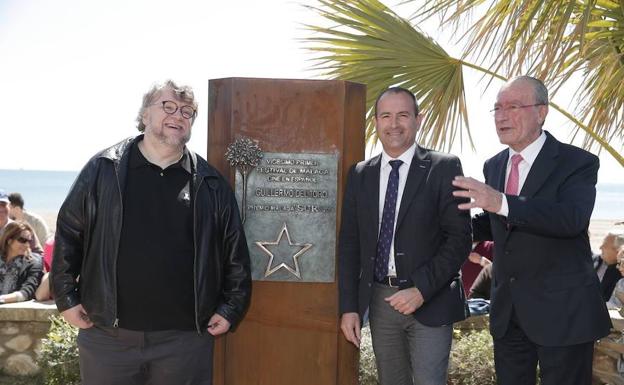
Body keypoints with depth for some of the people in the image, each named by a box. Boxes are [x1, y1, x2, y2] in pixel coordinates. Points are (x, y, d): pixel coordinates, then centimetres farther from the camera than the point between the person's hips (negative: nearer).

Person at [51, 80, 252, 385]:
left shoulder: (210, 184, 4)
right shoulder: (103, 169, 1)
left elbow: (235, 252, 7)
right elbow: (68, 234, 5)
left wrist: (231, 308, 3)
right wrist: (66, 296, 2)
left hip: (185, 337, 1)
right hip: (107, 335, 0)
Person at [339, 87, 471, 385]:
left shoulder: (443, 168, -4)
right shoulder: (360, 175, 7)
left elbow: (459, 238, -8)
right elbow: (349, 244, 7)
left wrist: (422, 289, -16)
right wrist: (348, 306, 1)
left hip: (430, 301, -3)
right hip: (379, 301, 4)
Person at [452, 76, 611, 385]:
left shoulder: (577, 162, -12)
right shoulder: (493, 166, 8)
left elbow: (573, 217, -30)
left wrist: (502, 203, -40)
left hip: (562, 312, -6)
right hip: (506, 311, 6)